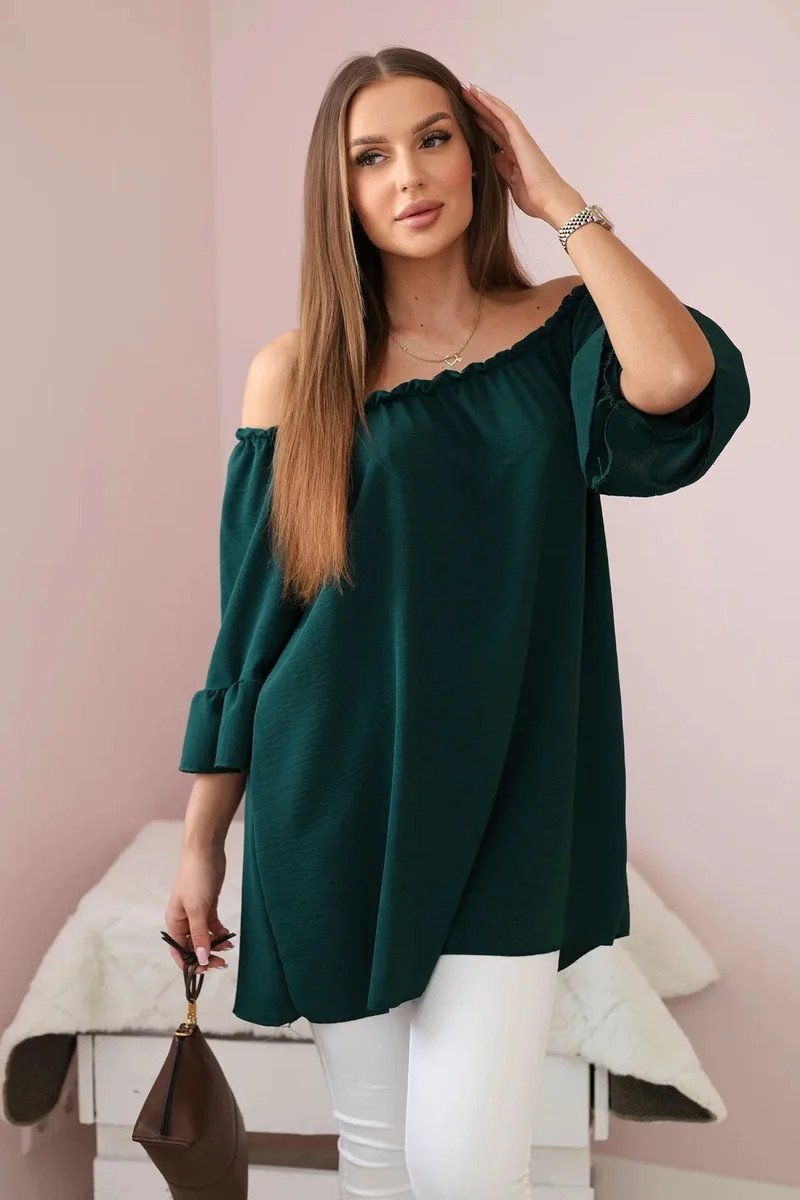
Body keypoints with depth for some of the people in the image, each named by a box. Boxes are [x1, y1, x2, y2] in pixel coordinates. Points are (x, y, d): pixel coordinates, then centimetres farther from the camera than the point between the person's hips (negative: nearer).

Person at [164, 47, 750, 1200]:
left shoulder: (566, 333, 0)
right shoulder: (295, 375, -1)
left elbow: (682, 383, -25)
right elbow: (249, 621, 2)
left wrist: (557, 198, -12)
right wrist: (202, 841, 4)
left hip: (508, 805, -1)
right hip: (337, 805, 1)